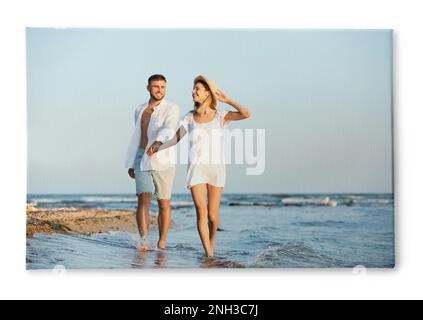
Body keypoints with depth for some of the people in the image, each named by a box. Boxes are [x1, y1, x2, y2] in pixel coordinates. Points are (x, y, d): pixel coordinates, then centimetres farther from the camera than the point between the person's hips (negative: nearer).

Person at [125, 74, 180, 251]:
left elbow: (168, 129, -24)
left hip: (164, 161, -3)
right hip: (142, 160, 3)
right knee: (143, 199, -14)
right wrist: (130, 164, 17)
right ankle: (144, 242, -21)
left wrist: (159, 141, -45)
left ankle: (162, 242, 16)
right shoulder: (140, 110, 14)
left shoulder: (172, 109, -3)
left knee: (164, 204, 3)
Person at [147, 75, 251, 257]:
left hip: (216, 169, 0)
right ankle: (209, 255, -7)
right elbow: (175, 139, 15)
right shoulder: (190, 117, 6)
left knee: (213, 216, 3)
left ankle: (211, 244, 34)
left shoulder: (221, 116, 1)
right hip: (196, 169, 1)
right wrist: (158, 148, 1)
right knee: (201, 212, -13)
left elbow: (246, 114, -14)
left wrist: (226, 100, -6)